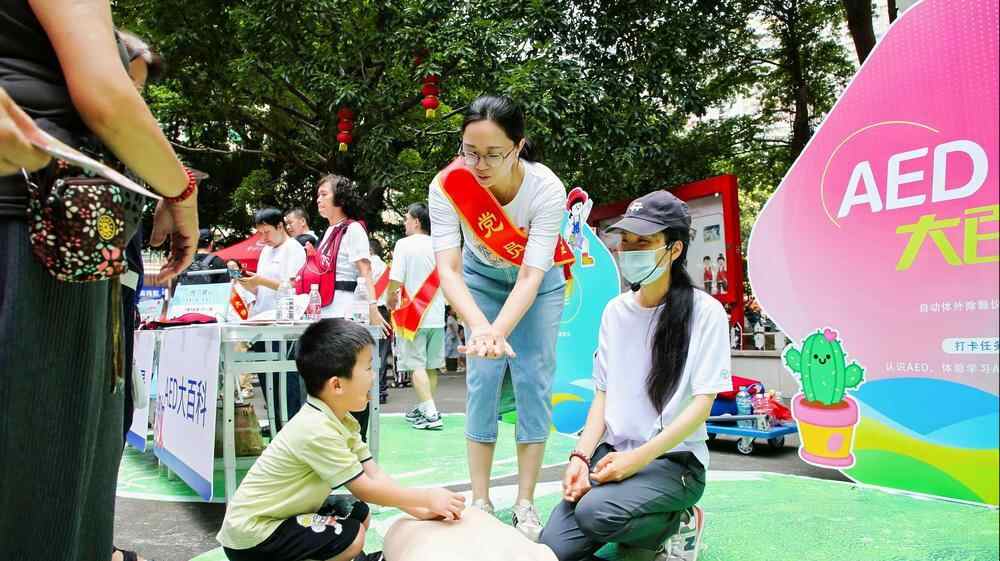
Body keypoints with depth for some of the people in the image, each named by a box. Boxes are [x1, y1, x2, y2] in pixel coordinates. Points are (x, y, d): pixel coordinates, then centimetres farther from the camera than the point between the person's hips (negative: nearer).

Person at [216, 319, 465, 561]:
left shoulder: (344, 421, -1)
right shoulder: (317, 430, -28)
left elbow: (374, 474, -1)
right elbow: (365, 489, -22)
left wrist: (419, 509, -8)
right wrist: (428, 498, -15)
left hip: (279, 514, 9)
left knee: (360, 515, 9)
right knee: (352, 537, -16)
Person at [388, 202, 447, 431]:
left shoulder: (404, 245, -9)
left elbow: (395, 280, -15)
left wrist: (390, 300, 3)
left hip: (413, 315, -5)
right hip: (436, 315, 5)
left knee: (417, 365, -3)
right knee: (431, 366, 13)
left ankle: (431, 414, -10)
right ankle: (424, 408, 23)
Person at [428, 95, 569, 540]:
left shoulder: (547, 189, -35)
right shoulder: (447, 185, -31)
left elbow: (531, 277, -37)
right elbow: (447, 269, -36)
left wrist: (499, 331, -54)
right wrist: (479, 327, -54)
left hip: (538, 282, -1)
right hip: (481, 278, 1)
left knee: (533, 381, -6)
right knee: (483, 379, -5)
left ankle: (525, 504, 5)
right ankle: (480, 502, 5)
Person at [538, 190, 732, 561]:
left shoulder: (705, 312, -8)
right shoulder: (615, 311, 8)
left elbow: (702, 404, -11)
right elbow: (602, 394, 10)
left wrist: (638, 459, -19)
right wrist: (581, 456, -6)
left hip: (674, 460, -5)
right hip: (611, 454, 5)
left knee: (595, 512, -32)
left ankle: (679, 525, -2)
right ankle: (644, 528, 10)